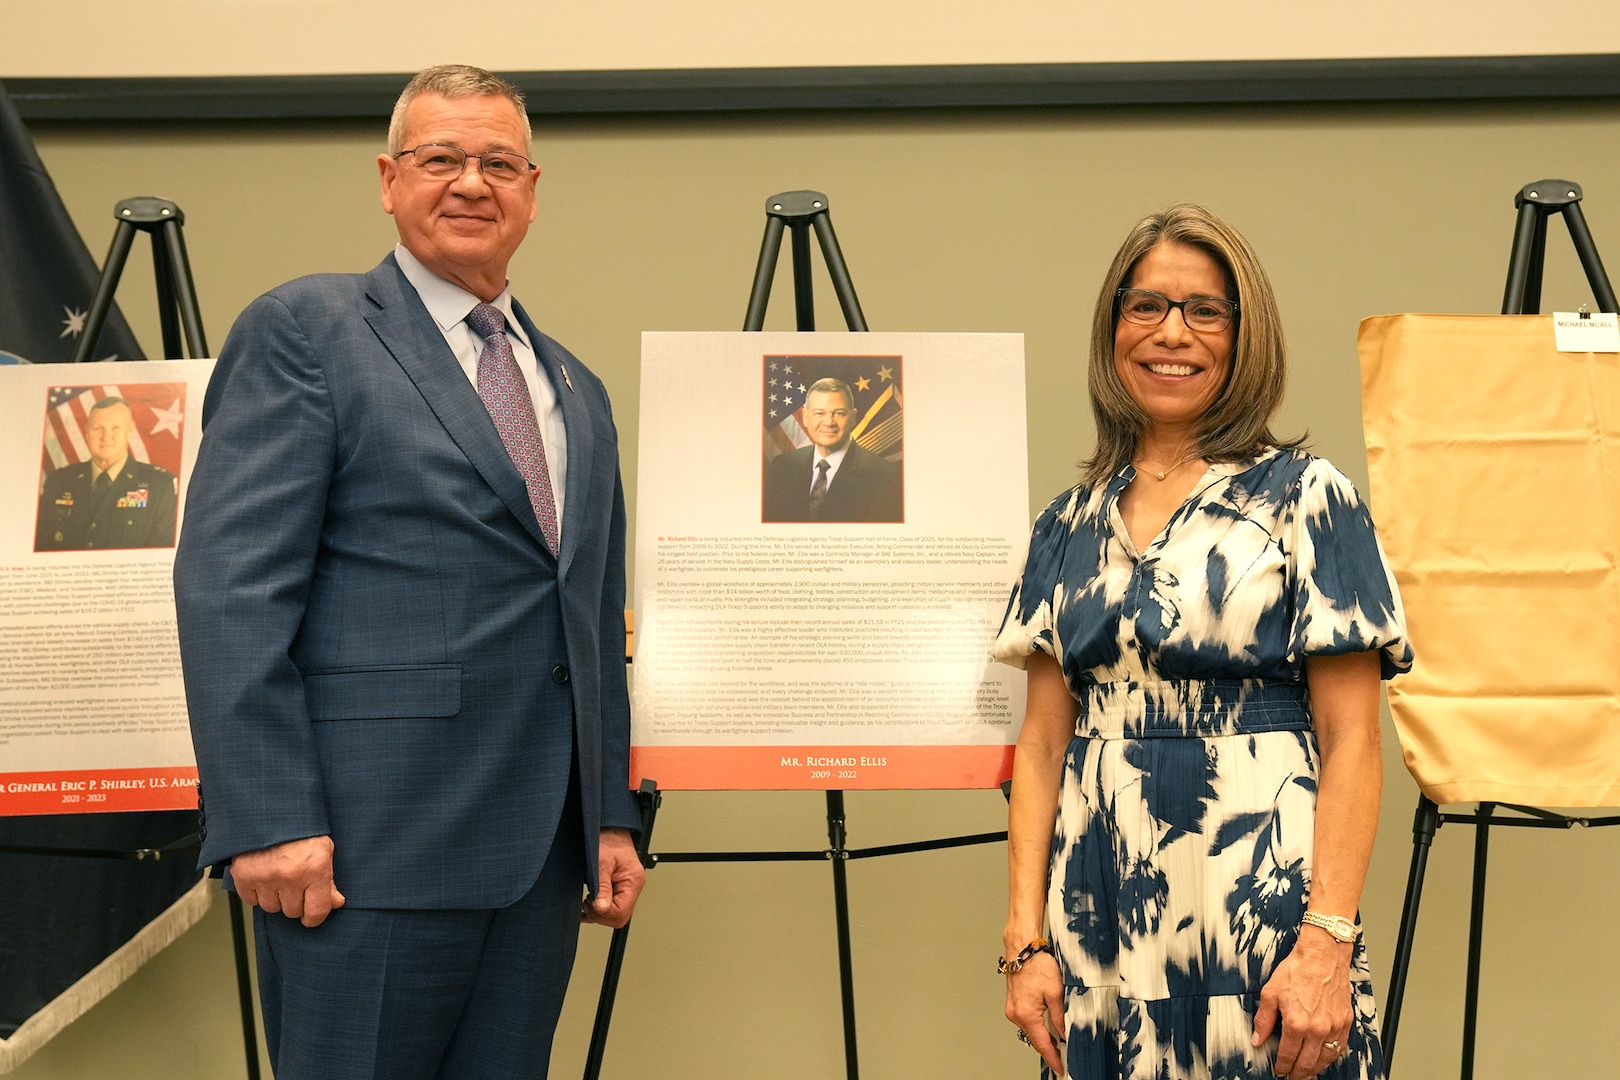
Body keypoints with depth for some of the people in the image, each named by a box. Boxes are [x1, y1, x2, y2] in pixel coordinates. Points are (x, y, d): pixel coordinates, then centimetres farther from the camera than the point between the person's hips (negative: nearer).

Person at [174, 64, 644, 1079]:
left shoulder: (577, 391, 19)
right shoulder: (303, 330, -1)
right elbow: (232, 587, -10)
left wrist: (613, 816, 15)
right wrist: (268, 823, -17)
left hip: (542, 850, 6)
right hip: (372, 844, -6)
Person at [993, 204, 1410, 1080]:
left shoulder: (1305, 497, -1)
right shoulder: (1070, 524, 10)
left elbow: (1351, 741, -6)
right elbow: (1043, 742, 9)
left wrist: (1329, 942, -15)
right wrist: (1024, 937, 0)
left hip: (1261, 911, -3)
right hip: (1101, 918, 4)